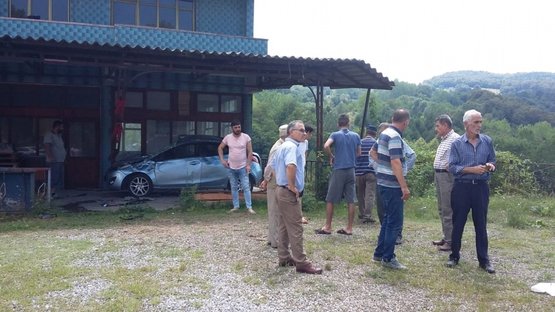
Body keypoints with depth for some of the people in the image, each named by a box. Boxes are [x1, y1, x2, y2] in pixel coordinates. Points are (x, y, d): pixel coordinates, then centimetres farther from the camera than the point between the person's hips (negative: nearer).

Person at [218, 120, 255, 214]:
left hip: (243, 167, -3)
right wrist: (222, 160, 2)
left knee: (246, 187, -4)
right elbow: (220, 148, 11)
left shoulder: (246, 137, -7)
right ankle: (236, 206, 19)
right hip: (231, 168, 3)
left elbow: (250, 152, -5)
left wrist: (248, 165, -11)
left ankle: (249, 207, -2)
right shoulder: (227, 137, -2)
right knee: (234, 188, 10)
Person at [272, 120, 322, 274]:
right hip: (289, 193, -10)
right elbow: (291, 166, -35)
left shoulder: (282, 146, 16)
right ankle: (301, 263, -3)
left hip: (281, 190, 10)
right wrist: (292, 186, -25)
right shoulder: (292, 146, -16)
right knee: (295, 228, -7)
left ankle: (284, 258, 21)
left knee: (283, 226, 14)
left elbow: (274, 166, 26)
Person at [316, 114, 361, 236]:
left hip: (338, 170, -4)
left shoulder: (335, 135, -3)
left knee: (330, 199, 5)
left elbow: (326, 146, -20)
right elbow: (358, 153, 16)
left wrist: (331, 157, -5)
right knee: (350, 200, 6)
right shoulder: (356, 136, 8)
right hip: (351, 170, 4)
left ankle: (327, 227, 8)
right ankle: (349, 228, 9)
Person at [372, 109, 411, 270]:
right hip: (392, 185, -10)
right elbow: (395, 162, -26)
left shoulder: (384, 133, 12)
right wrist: (404, 186, -25)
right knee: (395, 222, -2)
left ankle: (379, 253, 23)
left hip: (383, 182, 10)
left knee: (388, 219, 18)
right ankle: (388, 258, 3)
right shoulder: (395, 137, -18)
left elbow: (374, 152, 27)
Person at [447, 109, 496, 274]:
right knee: (458, 223, 8)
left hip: (481, 187, 1)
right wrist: (471, 169, -19)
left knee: (481, 224, 6)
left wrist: (490, 166, -12)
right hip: (461, 187, -1)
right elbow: (452, 167, -7)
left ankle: (484, 259, 14)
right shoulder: (457, 144, -3)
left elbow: (493, 161, 11)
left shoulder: (487, 141, 3)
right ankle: (454, 255, 21)